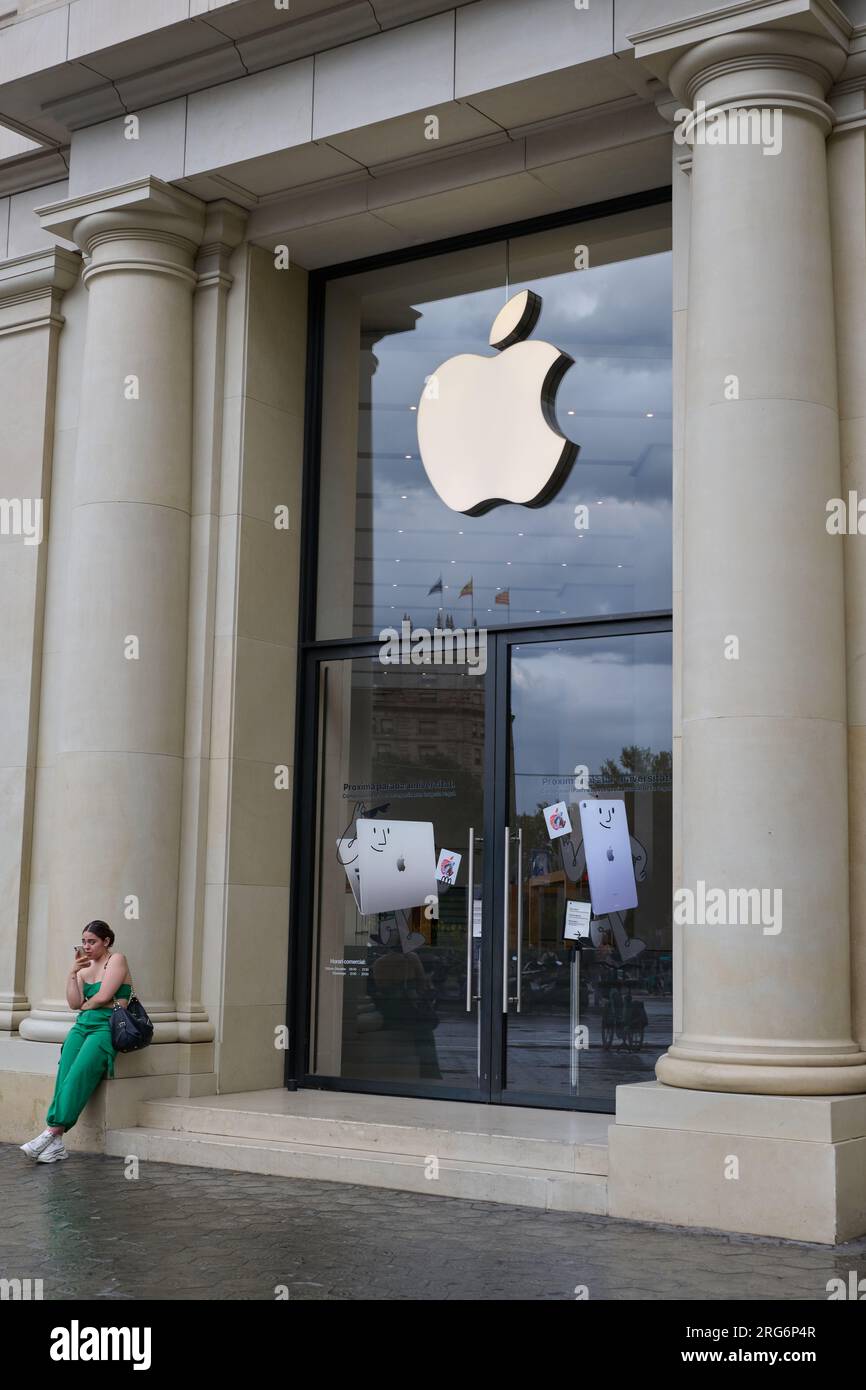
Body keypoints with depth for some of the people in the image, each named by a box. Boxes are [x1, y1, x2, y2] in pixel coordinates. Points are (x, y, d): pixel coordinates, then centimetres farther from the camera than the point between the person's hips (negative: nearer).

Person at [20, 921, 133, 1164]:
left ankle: (51, 1132, -33)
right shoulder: (85, 967, 22)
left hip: (107, 1027, -5)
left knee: (80, 1072, -28)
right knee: (65, 1069, -22)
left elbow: (102, 997, -8)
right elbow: (74, 1003, 8)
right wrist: (73, 972, 2)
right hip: (82, 1025, 5)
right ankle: (56, 1144, -32)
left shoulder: (116, 959, 3)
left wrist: (84, 1006, 9)